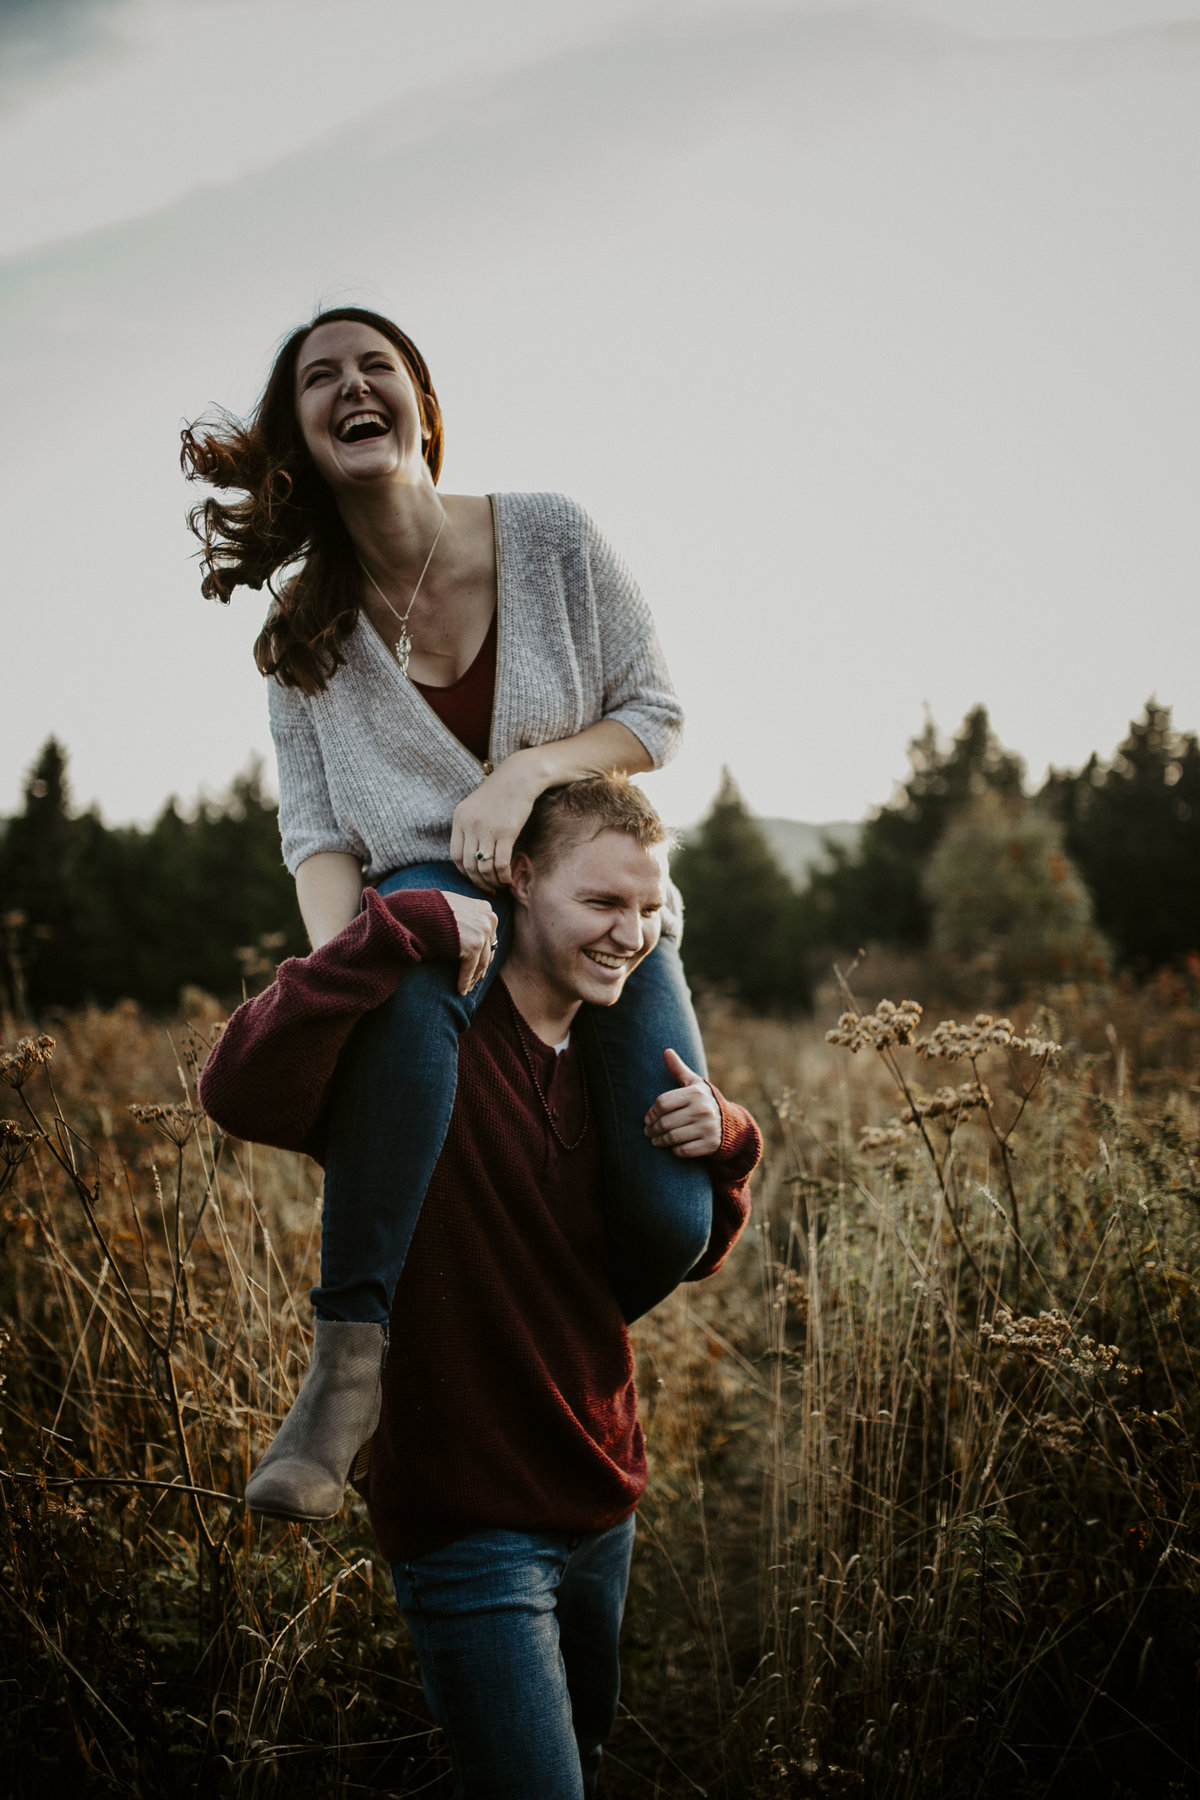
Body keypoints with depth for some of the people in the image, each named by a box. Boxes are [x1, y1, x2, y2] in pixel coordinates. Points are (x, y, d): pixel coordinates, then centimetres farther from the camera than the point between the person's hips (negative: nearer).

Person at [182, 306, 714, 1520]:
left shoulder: (549, 537, -5)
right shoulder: (304, 628, -1)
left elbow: (654, 715, -1)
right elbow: (318, 834, -5)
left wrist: (526, 771, -19)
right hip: (430, 893, -1)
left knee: (670, 1222, -15)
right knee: (407, 974, -42)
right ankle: (352, 1351, -38)